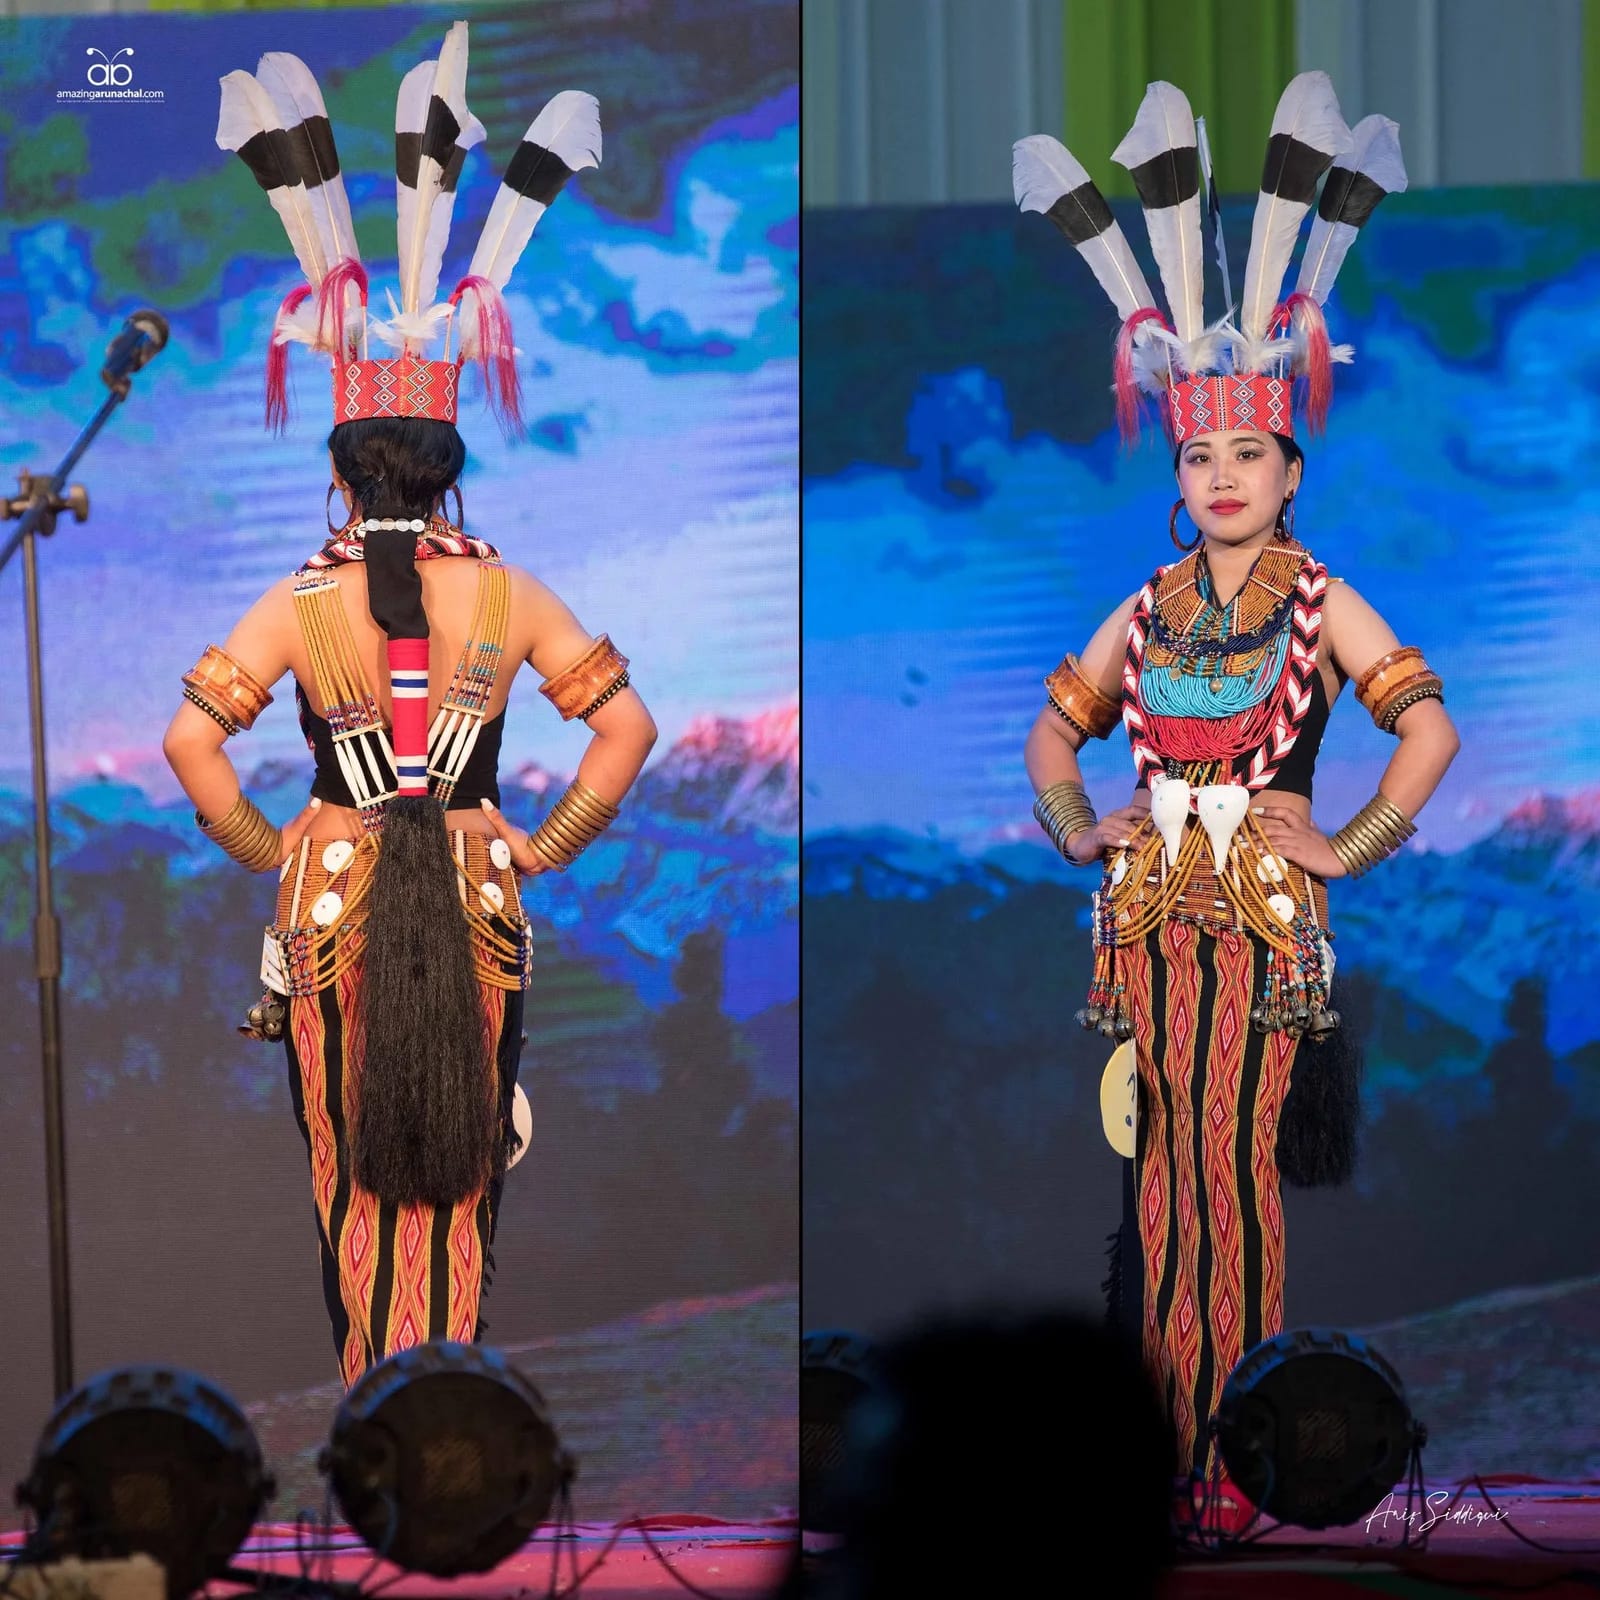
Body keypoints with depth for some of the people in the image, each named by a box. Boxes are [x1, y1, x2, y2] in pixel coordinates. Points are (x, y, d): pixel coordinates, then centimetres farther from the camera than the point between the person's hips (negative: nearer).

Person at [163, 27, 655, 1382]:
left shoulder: (300, 602, -6)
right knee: (461, 1165, 12)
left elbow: (192, 739, -15)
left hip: (334, 899, -1)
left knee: (355, 1166, 11)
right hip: (476, 902, 1)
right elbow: (628, 725, -5)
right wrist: (548, 847, 2)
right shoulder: (509, 594, -2)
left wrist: (261, 850, -2)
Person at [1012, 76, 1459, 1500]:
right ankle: (1172, 1444, 5)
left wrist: (1345, 851, -9)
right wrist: (1080, 834, 8)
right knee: (1166, 1165, 1)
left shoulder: (1320, 603, 0)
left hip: (1265, 907, -4)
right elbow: (1055, 730, 22)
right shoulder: (1150, 608, 12)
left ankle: (1240, 1450, -4)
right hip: (1150, 905, 4)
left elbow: (1431, 730, -7)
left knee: (1235, 1164, -8)